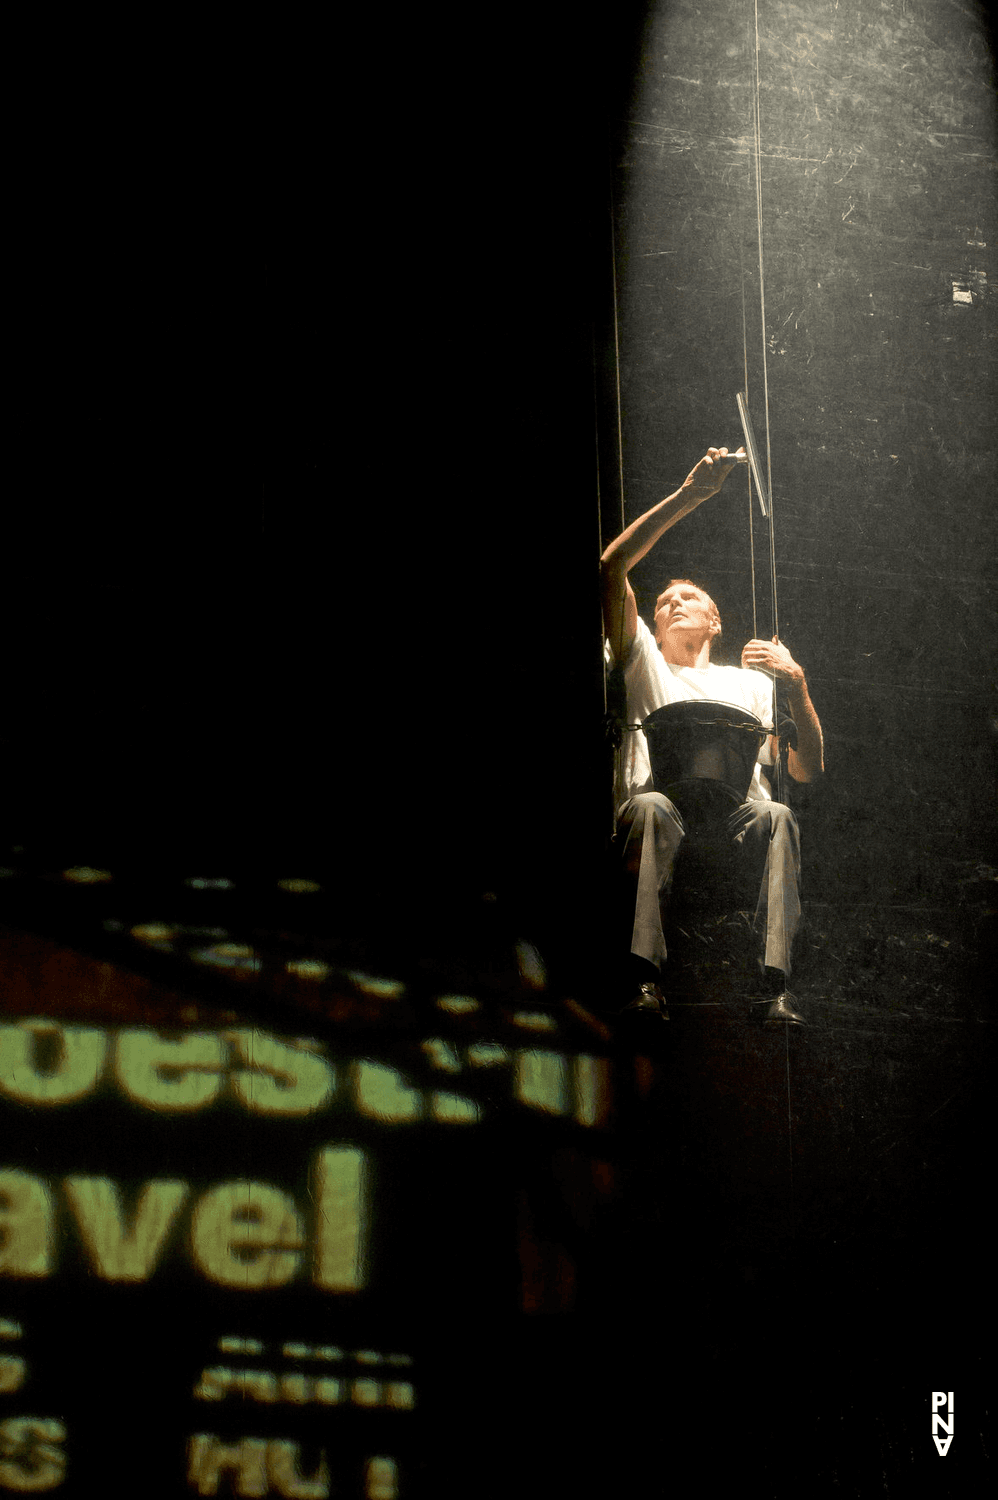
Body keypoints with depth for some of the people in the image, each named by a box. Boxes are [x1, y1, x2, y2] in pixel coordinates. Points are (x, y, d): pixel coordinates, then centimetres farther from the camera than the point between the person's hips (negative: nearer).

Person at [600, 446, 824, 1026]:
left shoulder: (751, 683, 30)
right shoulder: (644, 663, 26)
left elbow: (808, 771, 16)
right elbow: (613, 570, 9)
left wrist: (797, 685, 2)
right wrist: (688, 497, 3)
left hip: (737, 830, 1)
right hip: (660, 827, -1)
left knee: (776, 816, -33)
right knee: (650, 806, -37)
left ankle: (777, 986, -43)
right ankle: (646, 982, -47)